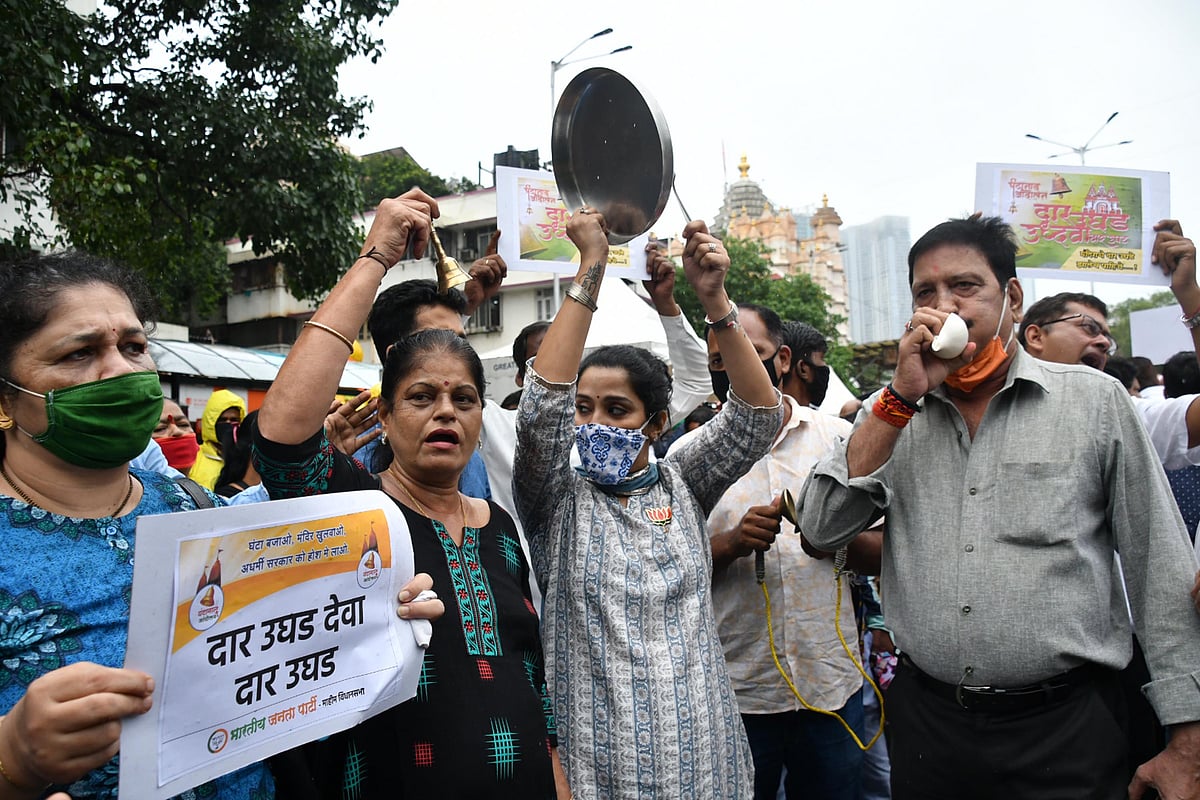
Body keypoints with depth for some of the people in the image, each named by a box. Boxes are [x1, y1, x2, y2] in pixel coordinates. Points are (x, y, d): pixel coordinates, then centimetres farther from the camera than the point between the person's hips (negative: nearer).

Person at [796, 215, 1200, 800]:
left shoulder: (1095, 400, -1)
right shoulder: (893, 414, 4)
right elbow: (821, 529, -8)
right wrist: (902, 396, -12)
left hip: (1065, 728, -2)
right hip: (925, 721, 2)